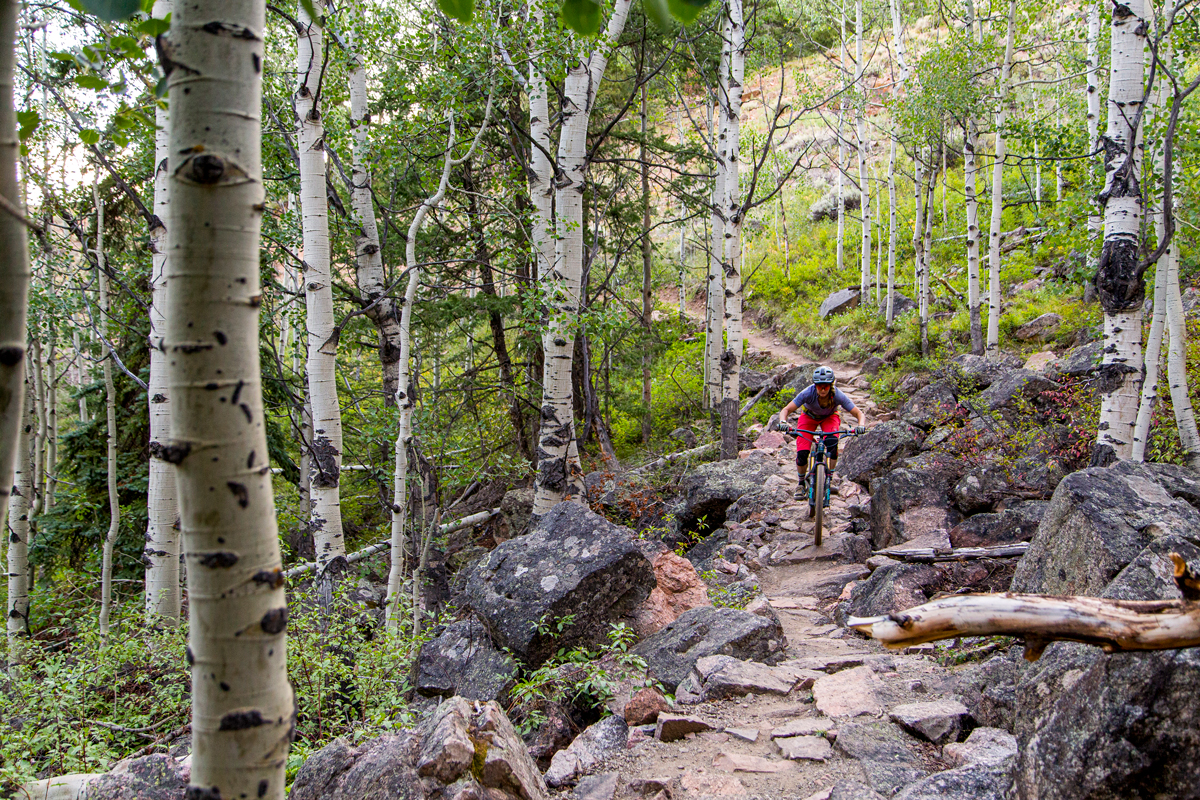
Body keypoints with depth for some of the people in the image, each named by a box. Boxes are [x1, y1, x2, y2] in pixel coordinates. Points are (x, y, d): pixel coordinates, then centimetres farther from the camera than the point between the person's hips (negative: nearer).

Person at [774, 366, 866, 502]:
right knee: (801, 453, -17)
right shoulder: (808, 393, -36)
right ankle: (802, 484, 8)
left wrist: (861, 425, -52)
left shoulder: (838, 395, -34)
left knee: (832, 444, -31)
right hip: (809, 417, 0)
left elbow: (859, 414, -30)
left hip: (829, 417, 0)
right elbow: (786, 410, -33)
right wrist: (783, 422, -55)